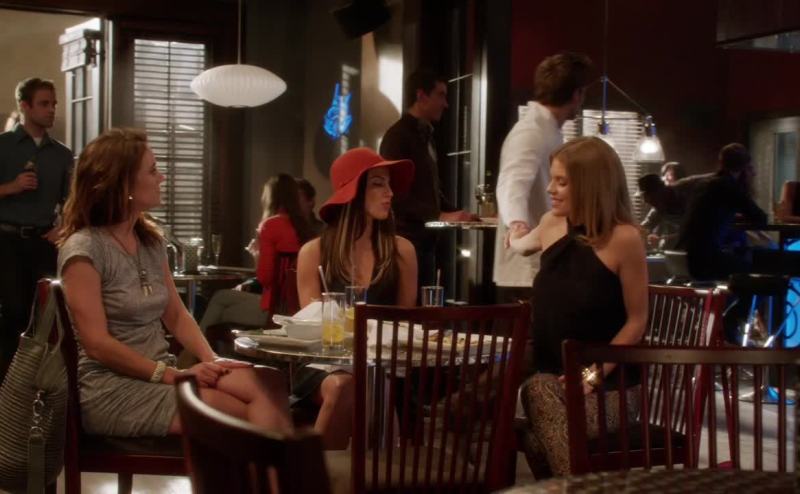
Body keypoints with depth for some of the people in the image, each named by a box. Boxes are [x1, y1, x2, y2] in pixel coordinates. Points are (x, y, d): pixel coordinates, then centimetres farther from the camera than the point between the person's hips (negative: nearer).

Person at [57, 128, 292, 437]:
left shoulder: (151, 241, 13)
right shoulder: (83, 248, -11)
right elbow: (97, 344, -16)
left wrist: (212, 361, -4)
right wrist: (170, 375, -17)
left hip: (161, 373, 7)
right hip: (112, 388, -7)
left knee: (268, 384, -20)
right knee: (248, 416, -23)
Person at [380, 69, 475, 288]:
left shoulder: (426, 137, 17)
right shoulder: (397, 136, -9)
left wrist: (456, 214, 6)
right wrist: (441, 216, -21)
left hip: (425, 238, 9)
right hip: (405, 238, -9)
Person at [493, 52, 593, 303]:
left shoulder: (549, 131, 15)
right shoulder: (530, 132, -18)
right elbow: (512, 185, -37)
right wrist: (518, 224, -57)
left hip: (545, 270, 10)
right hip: (528, 274, -10)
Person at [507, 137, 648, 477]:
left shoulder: (623, 238, -11)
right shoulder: (552, 224, 5)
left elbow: (636, 321, -8)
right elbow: (521, 246, 32)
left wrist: (594, 375, -14)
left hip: (608, 383, -5)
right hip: (548, 374, 5)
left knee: (540, 442, -31)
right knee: (538, 389, -31)